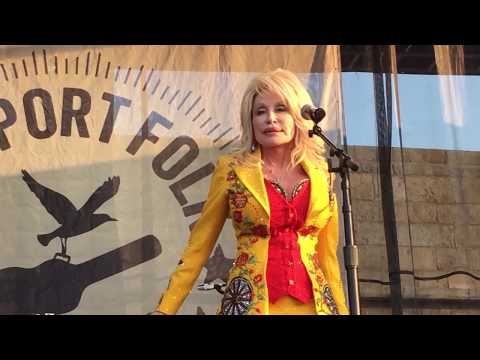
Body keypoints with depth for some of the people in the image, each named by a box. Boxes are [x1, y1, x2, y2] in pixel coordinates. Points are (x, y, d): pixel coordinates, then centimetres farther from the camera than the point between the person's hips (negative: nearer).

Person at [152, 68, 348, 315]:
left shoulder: (321, 176, 7)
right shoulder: (231, 169, 1)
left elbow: (327, 256, 14)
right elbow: (198, 246, 3)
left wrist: (341, 310, 13)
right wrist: (165, 309, -2)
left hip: (314, 304, 2)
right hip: (250, 303, -2)